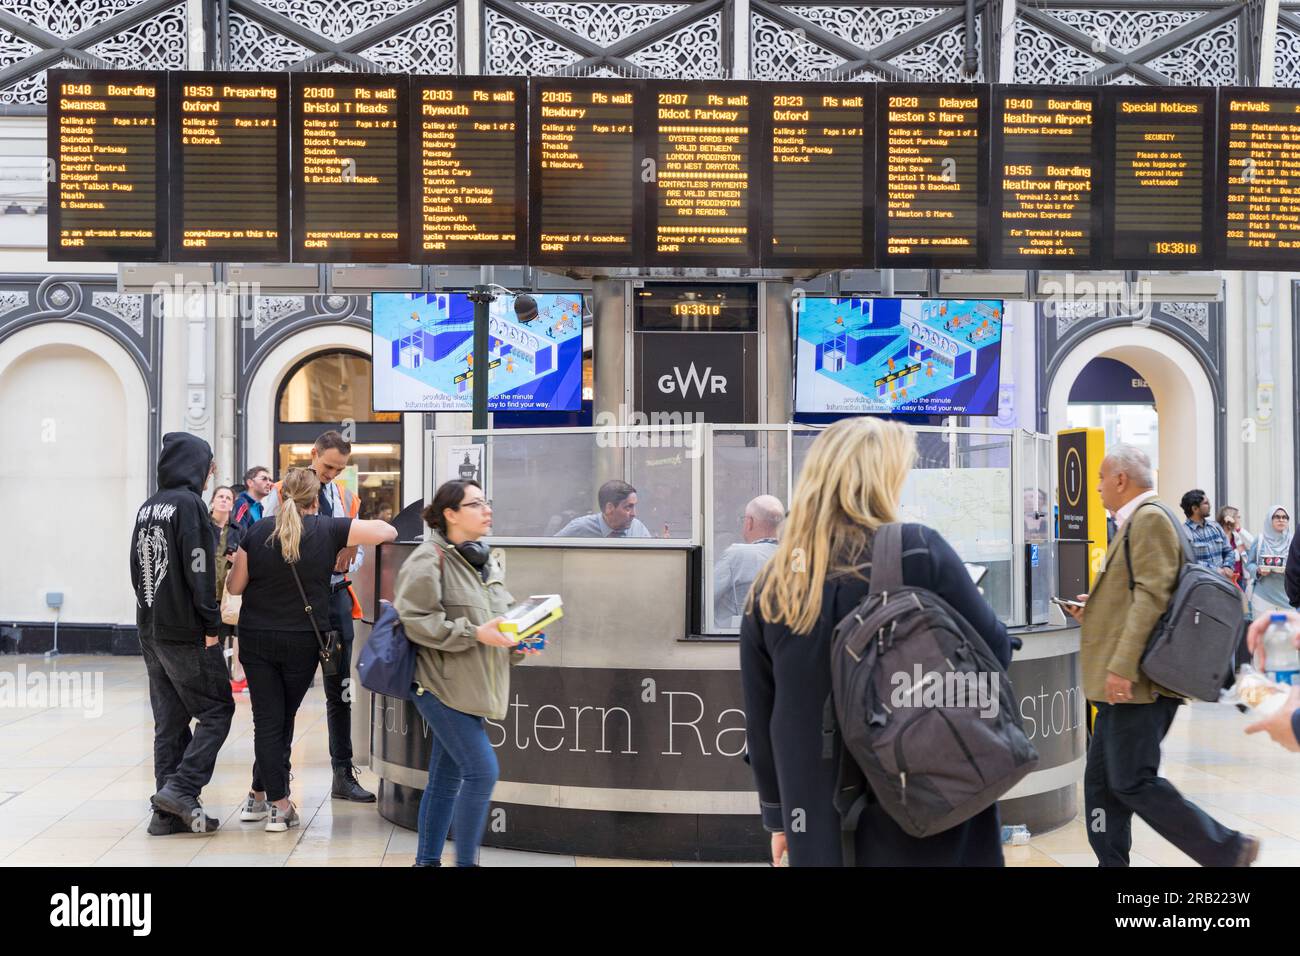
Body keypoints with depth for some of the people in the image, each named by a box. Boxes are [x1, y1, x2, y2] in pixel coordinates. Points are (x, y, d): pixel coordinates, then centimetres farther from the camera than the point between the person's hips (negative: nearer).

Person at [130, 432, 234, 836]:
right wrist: (212, 625, -15)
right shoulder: (189, 504, -12)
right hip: (185, 632, -8)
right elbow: (199, 571, -18)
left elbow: (137, 569, 18)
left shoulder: (147, 508, 13)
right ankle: (179, 789, -11)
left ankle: (169, 812, 10)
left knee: (169, 719, 10)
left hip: (151, 631, 8)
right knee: (217, 711, 1)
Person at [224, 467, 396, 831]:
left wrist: (236, 564, 21)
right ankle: (263, 794, 19)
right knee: (284, 718, 13)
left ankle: (276, 802, 5)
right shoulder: (328, 530, -9)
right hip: (304, 641, -1)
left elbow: (234, 587, 1)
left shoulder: (257, 532, -6)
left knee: (267, 719, 6)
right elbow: (388, 532, -4)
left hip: (257, 638, 1)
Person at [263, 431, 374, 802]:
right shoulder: (281, 494, -1)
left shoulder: (347, 498, 11)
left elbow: (359, 549, 15)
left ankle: (343, 775, 12)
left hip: (335, 595, 4)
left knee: (340, 691, 6)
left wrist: (346, 564, -8)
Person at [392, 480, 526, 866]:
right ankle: (465, 860, 0)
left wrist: (516, 641, 1)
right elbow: (416, 620, -17)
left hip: (471, 686, 8)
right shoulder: (429, 559, -12)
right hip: (441, 684, -8)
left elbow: (500, 615, 22)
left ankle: (427, 859, 23)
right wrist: (474, 634, -21)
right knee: (482, 770, -12)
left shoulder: (486, 560, 14)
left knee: (446, 778, 13)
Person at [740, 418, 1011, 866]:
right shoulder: (918, 552, -11)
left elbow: (760, 721, 6)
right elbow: (993, 651, -4)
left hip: (821, 821, 3)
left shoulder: (771, 585, 0)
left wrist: (777, 814, 17)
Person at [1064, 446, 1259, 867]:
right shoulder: (1135, 522, 19)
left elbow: (1153, 596, -22)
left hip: (1138, 681, -10)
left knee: (1133, 783, -8)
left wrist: (1122, 666, -26)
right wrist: (1096, 607, 15)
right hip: (1126, 682, 10)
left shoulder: (1149, 519, -12)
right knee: (1102, 782, 10)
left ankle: (1228, 850, 2)